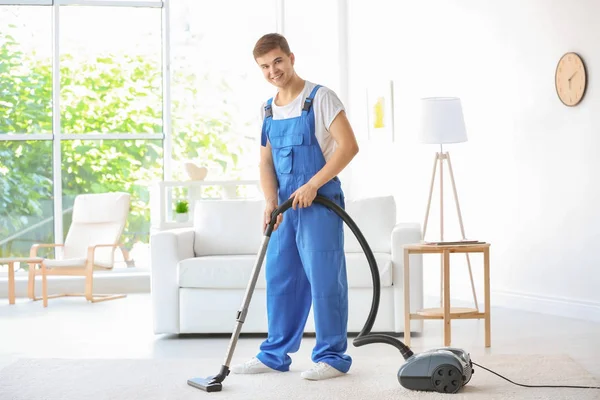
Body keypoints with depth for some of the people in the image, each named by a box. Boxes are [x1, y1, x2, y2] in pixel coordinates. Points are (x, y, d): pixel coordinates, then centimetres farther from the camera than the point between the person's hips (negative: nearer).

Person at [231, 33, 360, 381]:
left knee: (325, 280, -4)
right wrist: (271, 202, -4)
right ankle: (275, 355, 22)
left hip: (319, 202, -7)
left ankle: (333, 357, 7)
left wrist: (312, 185, -18)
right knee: (280, 279, 11)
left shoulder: (319, 97, -8)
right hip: (286, 205, 7)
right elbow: (266, 161, 13)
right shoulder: (268, 109, 12)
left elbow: (349, 146, -15)